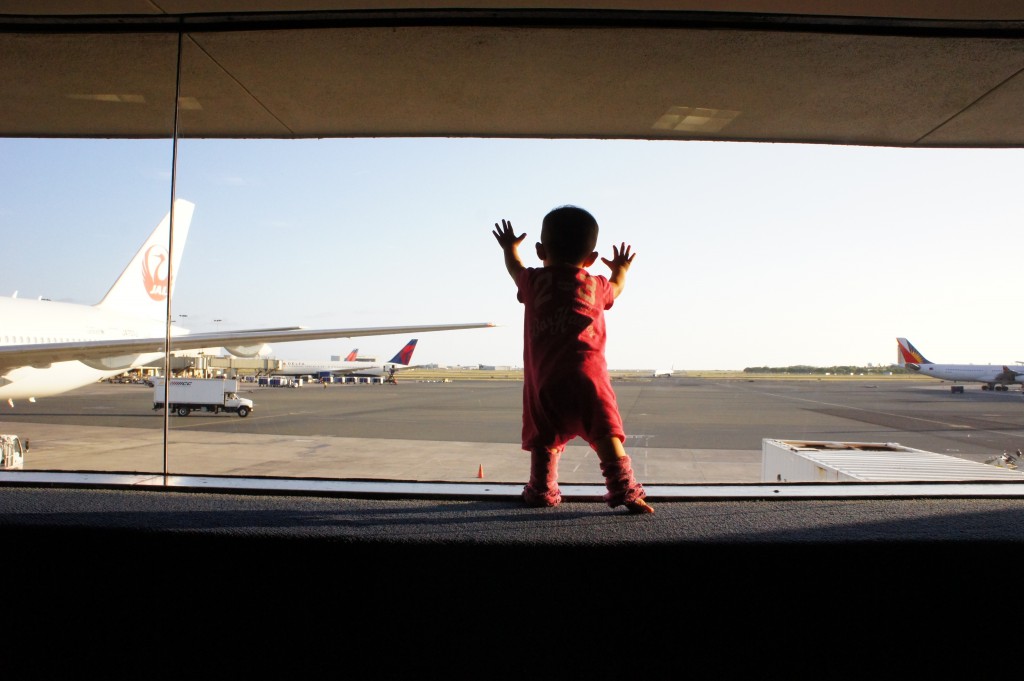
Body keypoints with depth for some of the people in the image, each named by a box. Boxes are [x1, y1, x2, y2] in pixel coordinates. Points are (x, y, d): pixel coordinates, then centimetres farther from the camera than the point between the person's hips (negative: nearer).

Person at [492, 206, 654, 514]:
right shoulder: (597, 286, 13)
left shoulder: (533, 281, 12)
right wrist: (621, 269, 59)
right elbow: (615, 288, 37)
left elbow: (515, 268, 35)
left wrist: (510, 248, 57)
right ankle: (623, 488, -12)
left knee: (544, 438, 11)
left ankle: (542, 489, 17)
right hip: (587, 373, -1)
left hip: (543, 377, 1)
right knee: (606, 432, -5)